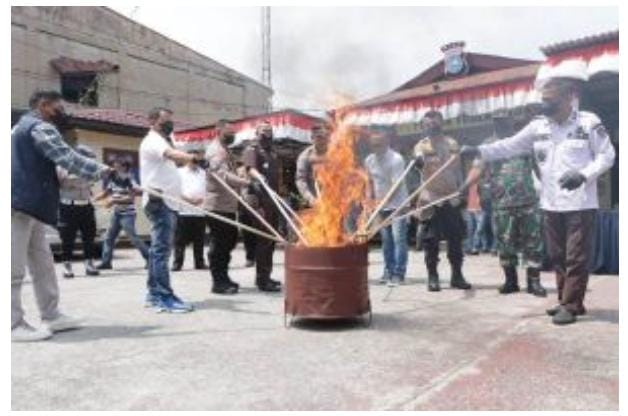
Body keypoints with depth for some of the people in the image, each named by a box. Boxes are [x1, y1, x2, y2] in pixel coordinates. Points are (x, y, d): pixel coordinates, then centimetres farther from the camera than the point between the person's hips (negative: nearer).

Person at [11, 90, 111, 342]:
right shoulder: (40, 127, -8)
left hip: (27, 204, 11)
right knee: (15, 268, -6)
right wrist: (101, 171, -10)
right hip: (21, 204, -11)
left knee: (42, 264, 11)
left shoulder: (24, 127, 26)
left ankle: (51, 316, 16)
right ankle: (13, 325, -1)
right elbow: (67, 158, -17)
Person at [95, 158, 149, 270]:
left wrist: (114, 200, -23)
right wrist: (92, 198, 1)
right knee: (109, 237, 6)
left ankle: (149, 258, 1)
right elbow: (105, 193, 17)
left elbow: (131, 198, -19)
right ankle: (105, 262, 13)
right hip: (116, 213, 7)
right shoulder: (113, 180, 8)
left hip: (127, 214, -7)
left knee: (133, 237, -9)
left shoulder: (129, 181, -12)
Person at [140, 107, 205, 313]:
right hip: (159, 200, -10)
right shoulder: (153, 140, -8)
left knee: (159, 249, 10)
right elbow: (171, 154, -32)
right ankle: (164, 296, -13)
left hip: (167, 201, 10)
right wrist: (193, 157, -49)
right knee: (161, 249, -13)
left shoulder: (161, 141, 25)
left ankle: (154, 294, 16)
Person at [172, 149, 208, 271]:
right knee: (180, 240, 0)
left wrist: (203, 199, -8)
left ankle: (199, 262, 15)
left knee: (199, 240, 7)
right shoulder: (179, 172, 5)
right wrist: (189, 199, -15)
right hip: (183, 211, -3)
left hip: (200, 212, 3)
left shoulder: (203, 173, 14)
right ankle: (177, 262, 7)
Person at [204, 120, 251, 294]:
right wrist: (245, 182, -38)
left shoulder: (225, 150, 20)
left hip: (228, 204, 10)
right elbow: (223, 175, -28)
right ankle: (218, 282, 4)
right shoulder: (216, 151, -12)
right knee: (219, 243, -4)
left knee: (229, 240, 15)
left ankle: (223, 278, 25)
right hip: (218, 205, -10)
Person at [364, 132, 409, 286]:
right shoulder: (369, 160, 3)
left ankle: (398, 273, -4)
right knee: (386, 239, 9)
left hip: (397, 204, -6)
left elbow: (397, 185, -21)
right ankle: (388, 271, 19)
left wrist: (383, 201, -28)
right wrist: (371, 199, 4)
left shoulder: (396, 159, -15)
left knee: (399, 239, -8)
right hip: (381, 205, 6)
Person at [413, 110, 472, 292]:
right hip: (431, 199, -3)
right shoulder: (422, 145, -3)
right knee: (430, 240, -1)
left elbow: (458, 170, 16)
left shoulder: (452, 144, 10)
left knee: (456, 238, 7)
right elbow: (419, 160, -27)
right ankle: (432, 277, 9)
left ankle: (457, 275, 17)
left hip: (452, 198, 3)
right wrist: (418, 160, -51)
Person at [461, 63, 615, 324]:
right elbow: (510, 146, 2)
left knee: (576, 257, 0)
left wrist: (583, 175, -18)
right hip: (551, 205, 5)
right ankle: (568, 301, 24)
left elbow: (607, 156, -2)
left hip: (580, 204, -4)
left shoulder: (589, 122, -6)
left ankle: (570, 306, 8)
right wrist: (479, 151, -10)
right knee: (557, 257, 11)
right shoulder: (538, 126, 5)